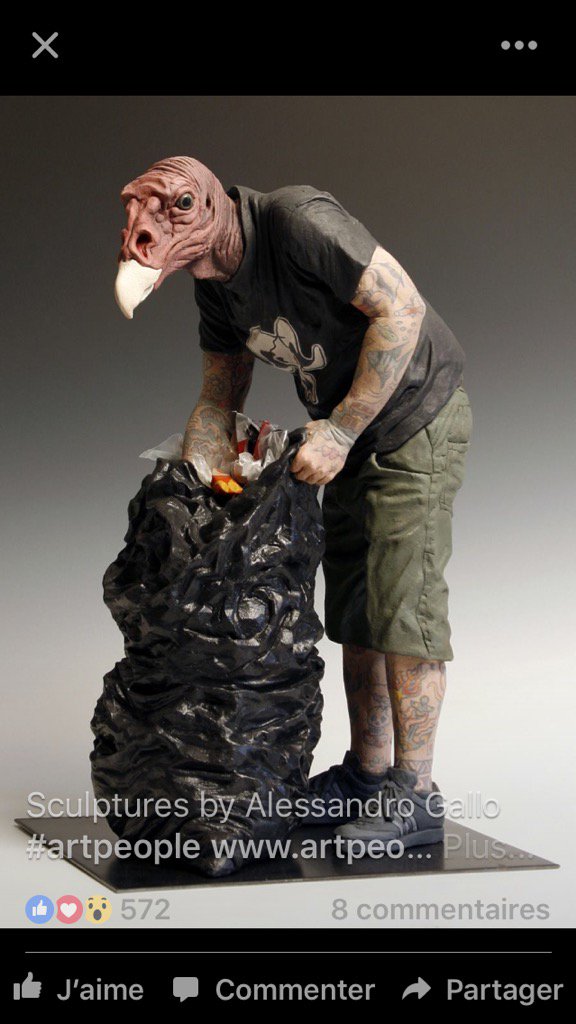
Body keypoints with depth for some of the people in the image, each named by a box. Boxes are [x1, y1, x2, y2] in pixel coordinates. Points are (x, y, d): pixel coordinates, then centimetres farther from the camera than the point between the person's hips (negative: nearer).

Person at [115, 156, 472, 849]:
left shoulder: (298, 220, -25)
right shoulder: (214, 285, 1)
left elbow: (402, 306, -27)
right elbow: (218, 400, 12)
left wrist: (341, 429, -25)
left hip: (417, 413, -8)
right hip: (348, 432, 9)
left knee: (402, 597, -11)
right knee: (352, 604, 10)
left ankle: (414, 797, -5)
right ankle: (367, 773, 20)